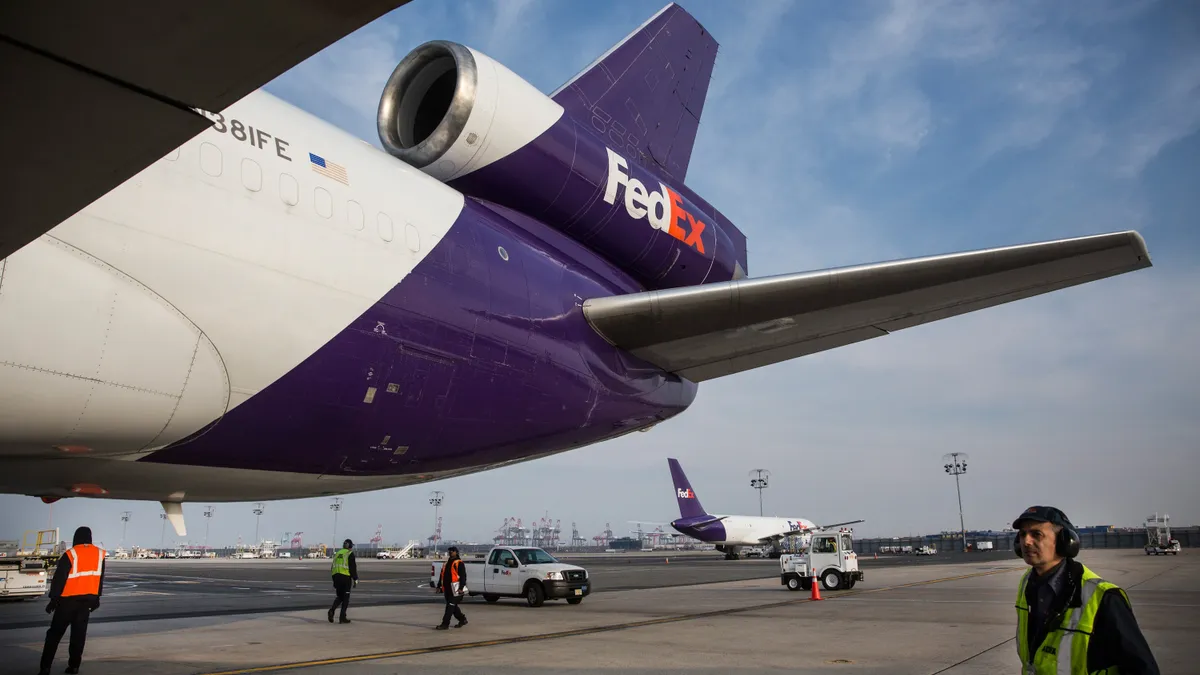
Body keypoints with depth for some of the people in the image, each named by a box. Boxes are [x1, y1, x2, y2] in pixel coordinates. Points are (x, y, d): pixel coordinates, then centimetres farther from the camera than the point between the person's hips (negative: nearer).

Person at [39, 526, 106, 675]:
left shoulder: (70, 554, -10)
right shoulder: (99, 553, 5)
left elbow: (59, 578, -11)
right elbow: (100, 578, 11)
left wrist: (54, 599, -4)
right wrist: (96, 598, 18)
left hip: (68, 600, -3)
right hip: (87, 599, 3)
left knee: (55, 632, 5)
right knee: (79, 633, 10)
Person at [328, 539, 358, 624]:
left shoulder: (337, 553, 17)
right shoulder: (350, 554, -3)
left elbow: (333, 568, 19)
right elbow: (353, 568, -10)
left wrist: (334, 582, 23)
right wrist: (355, 579, -4)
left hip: (336, 576, 6)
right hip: (346, 577, -6)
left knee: (339, 596, 16)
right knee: (346, 597, 2)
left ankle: (332, 610, -10)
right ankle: (342, 617, 0)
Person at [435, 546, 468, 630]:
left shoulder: (459, 563, -7)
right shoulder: (446, 563, 18)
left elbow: (463, 576, -13)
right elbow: (442, 575, 23)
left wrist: (461, 588, -20)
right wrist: (439, 586, 19)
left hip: (455, 589, -8)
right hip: (447, 588, 8)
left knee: (450, 606, -9)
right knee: (453, 606, 15)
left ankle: (445, 624, -8)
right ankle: (462, 619, 29)